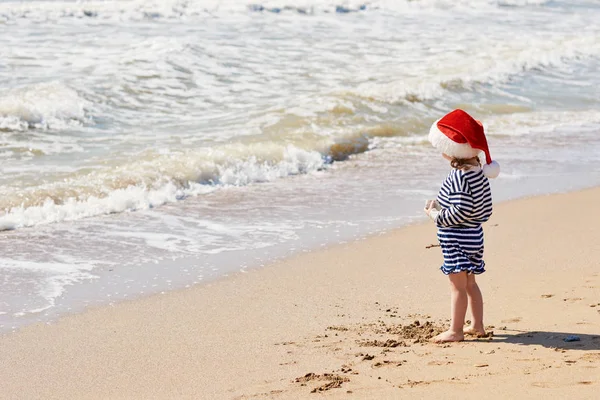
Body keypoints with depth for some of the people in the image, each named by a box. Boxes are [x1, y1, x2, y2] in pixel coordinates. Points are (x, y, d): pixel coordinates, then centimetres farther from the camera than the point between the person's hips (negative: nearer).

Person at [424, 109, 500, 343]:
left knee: (457, 284, -4)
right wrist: (440, 205, 11)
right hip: (474, 235, 10)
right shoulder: (478, 170, 7)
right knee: (470, 283, 17)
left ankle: (455, 330, 0)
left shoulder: (459, 176, -22)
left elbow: (461, 211, -26)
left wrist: (437, 216, -13)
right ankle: (477, 325, 24)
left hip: (456, 237, -10)